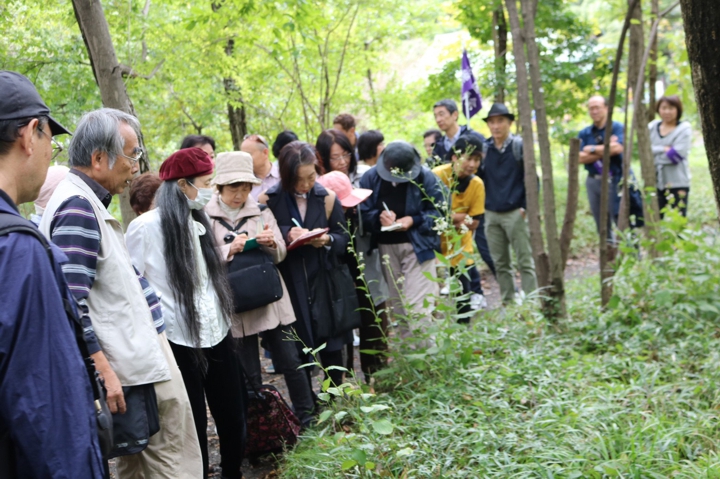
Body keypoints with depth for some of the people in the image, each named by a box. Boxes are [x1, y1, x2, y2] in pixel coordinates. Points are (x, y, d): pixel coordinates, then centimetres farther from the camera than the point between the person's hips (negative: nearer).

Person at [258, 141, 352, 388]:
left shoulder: (327, 198, 0)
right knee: (298, 352, 5)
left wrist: (328, 240, -16)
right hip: (289, 288, -1)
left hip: (324, 283, 1)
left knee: (332, 349, 8)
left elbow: (343, 239, 5)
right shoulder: (268, 201, -5)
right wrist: (285, 235, -21)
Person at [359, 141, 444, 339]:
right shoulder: (371, 177, -2)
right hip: (386, 247, 4)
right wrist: (379, 217, -23)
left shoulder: (425, 176, -11)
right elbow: (363, 213, -1)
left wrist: (414, 221, -22)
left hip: (417, 246, -4)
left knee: (418, 307, -10)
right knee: (398, 304, 15)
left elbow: (438, 212, -8)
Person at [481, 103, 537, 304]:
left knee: (525, 262, -2)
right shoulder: (484, 149, 7)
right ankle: (507, 303, 17)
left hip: (515, 213, -4)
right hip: (491, 214, 4)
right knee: (500, 263, 9)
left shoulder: (520, 146, -3)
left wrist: (526, 206, -8)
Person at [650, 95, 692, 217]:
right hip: (654, 183, 4)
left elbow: (678, 154, -13)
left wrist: (655, 152, -6)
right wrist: (664, 149, -14)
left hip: (677, 184, -3)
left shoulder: (684, 129, -2)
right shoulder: (652, 127, 9)